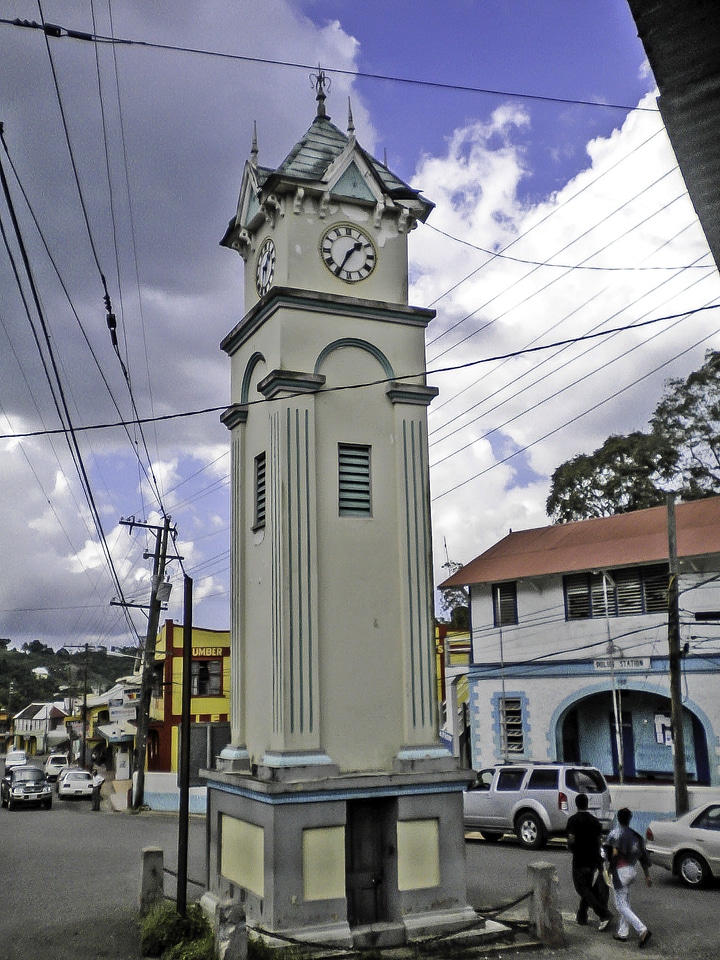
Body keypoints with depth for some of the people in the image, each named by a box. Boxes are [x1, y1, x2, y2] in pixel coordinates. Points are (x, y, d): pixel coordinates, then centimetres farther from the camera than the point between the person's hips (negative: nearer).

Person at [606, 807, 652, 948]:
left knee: (621, 905, -4)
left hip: (620, 871, -7)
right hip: (633, 870, 7)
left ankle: (642, 930, -17)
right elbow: (643, 856, 8)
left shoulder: (615, 833, -12)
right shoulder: (635, 834, 7)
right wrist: (647, 875, 13)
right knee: (625, 902, 19)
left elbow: (615, 853, -23)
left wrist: (611, 867, -6)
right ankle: (622, 932, 23)